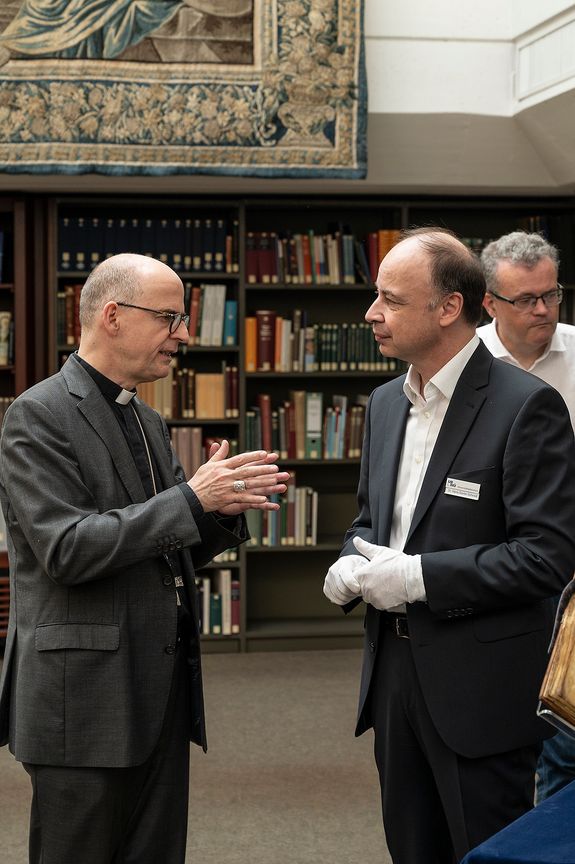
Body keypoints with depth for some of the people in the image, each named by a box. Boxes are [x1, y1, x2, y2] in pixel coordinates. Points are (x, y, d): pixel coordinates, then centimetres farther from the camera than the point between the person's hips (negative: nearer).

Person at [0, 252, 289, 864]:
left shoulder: (147, 422, 16)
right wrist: (192, 499, -19)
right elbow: (68, 550, -19)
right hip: (84, 699, -8)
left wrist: (224, 507, -2)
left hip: (161, 696, 8)